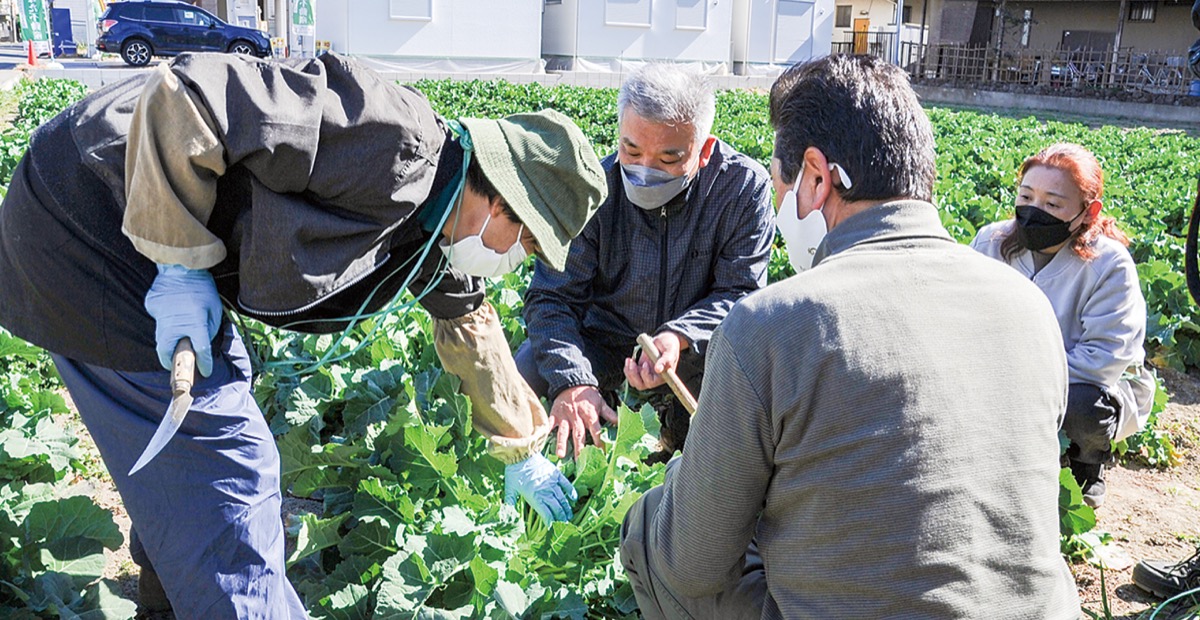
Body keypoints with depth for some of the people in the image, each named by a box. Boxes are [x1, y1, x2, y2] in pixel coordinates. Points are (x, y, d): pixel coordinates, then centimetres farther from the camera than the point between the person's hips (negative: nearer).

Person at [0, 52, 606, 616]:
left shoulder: (438, 226, 4)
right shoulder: (394, 144, -29)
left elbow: (471, 327, 18)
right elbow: (182, 95, -30)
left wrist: (521, 452, 26)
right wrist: (182, 265, -24)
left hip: (172, 232, 10)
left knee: (218, 388, 27)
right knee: (226, 458, -7)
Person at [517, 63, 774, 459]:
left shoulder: (744, 187, -19)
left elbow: (740, 292, -17)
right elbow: (553, 297, -17)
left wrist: (678, 337, -38)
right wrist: (573, 380, -35)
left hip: (697, 347, 0)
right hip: (604, 335, 1)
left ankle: (684, 429, 5)